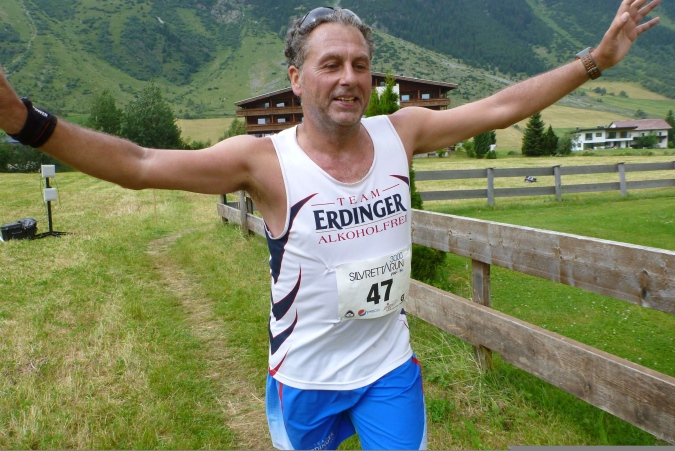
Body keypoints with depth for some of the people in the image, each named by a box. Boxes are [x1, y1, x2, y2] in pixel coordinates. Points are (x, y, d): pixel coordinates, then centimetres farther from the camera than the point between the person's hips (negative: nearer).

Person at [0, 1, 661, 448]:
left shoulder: (400, 133, -7)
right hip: (304, 379, -2)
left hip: (391, 367, 3)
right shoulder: (265, 160, -19)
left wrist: (597, 59, 2)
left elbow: (501, 106, -1)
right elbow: (139, 166, -24)